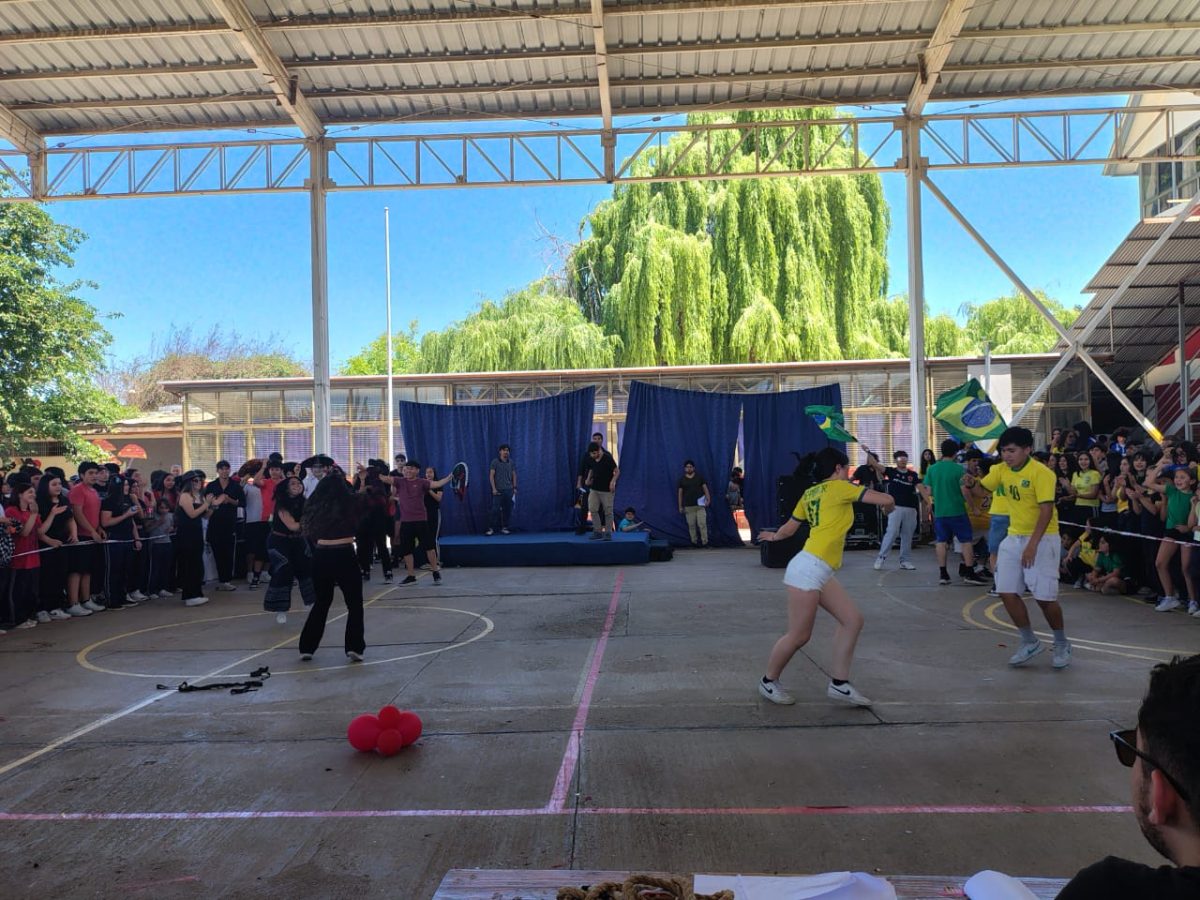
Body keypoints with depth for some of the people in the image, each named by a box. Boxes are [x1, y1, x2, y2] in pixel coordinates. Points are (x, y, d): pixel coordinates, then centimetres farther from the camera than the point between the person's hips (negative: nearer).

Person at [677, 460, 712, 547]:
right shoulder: (682, 480, 8)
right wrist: (680, 506, 5)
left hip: (700, 505, -1)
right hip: (688, 506, 1)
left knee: (702, 524, -7)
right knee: (691, 525, 2)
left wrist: (708, 499, -8)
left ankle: (705, 542, -3)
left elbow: (705, 488, 6)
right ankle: (694, 542, 10)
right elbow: (680, 493, 9)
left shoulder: (700, 477, 8)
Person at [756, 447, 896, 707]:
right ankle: (768, 682, 17)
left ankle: (839, 683, 12)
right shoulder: (839, 487, -5)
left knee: (853, 620, 7)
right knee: (798, 636, 0)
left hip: (821, 572, 9)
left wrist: (774, 536, 45)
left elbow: (788, 529, 23)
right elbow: (885, 499, -6)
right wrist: (889, 507, 17)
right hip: (808, 569, -9)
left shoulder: (810, 494, 16)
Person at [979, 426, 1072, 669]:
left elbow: (1046, 510, -22)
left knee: (1045, 597, -4)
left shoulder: (1041, 473, -17)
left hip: (1042, 538, -6)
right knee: (1007, 592, 1)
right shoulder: (1001, 470, 2)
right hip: (1014, 538, 6)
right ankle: (1030, 642, 20)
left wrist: (1032, 544, -27)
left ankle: (1062, 644, 22)